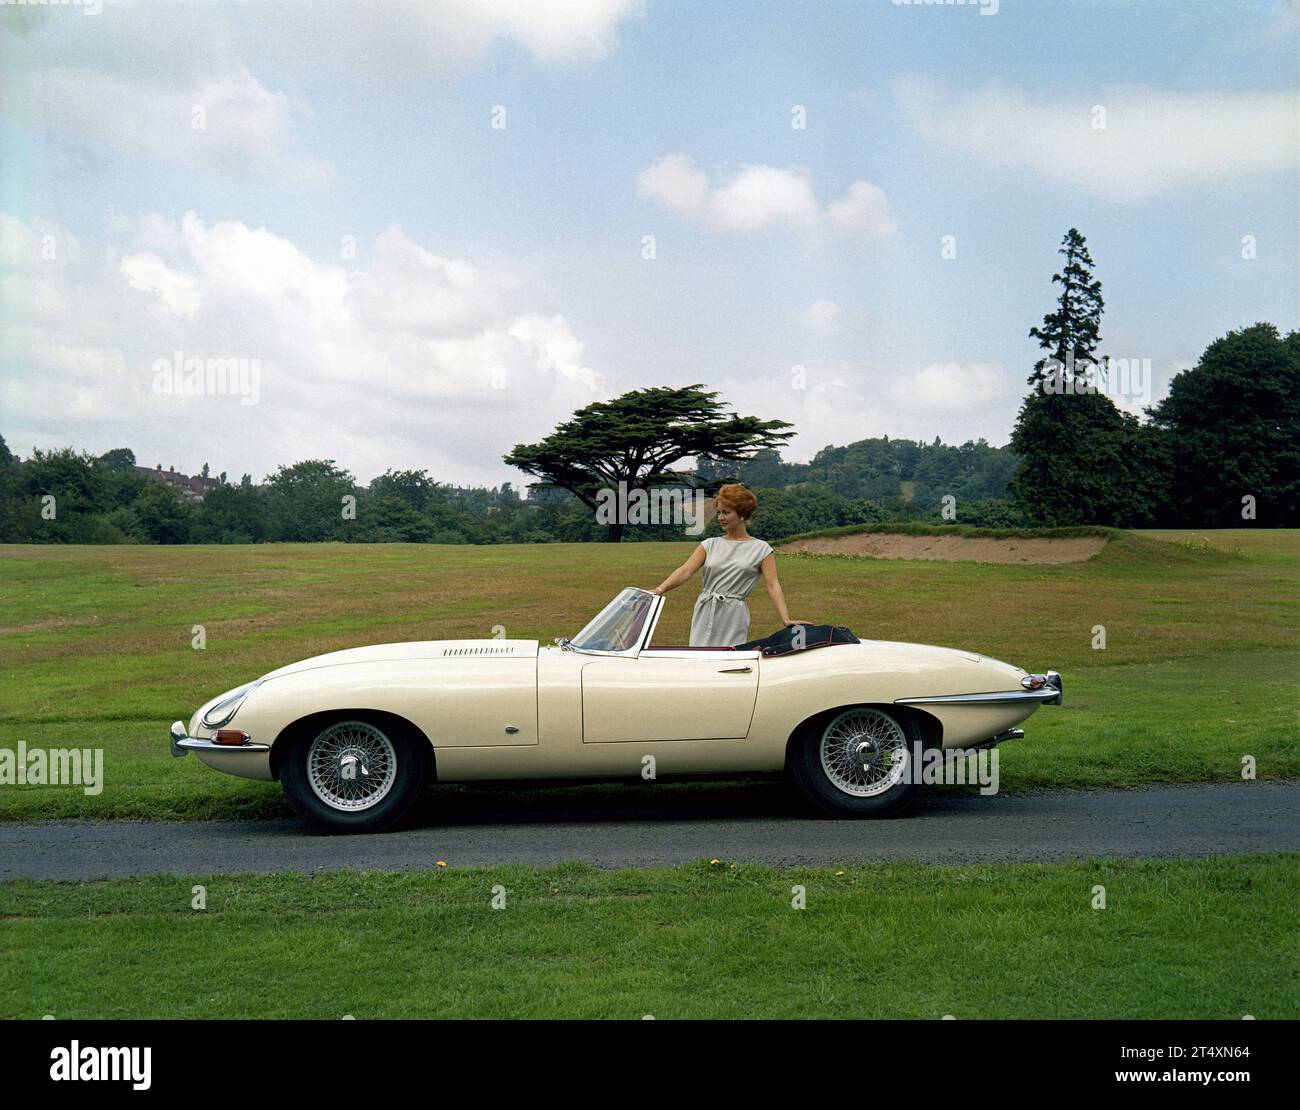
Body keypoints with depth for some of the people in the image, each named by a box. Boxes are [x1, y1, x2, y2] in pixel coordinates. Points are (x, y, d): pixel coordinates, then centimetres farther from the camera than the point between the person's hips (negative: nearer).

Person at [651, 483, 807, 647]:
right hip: (704, 615, 3)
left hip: (733, 619, -3)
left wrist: (786, 619, -17)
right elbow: (685, 571, -2)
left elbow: (773, 585, -5)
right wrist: (659, 590, -18)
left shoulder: (761, 549, 2)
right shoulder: (710, 544, 9)